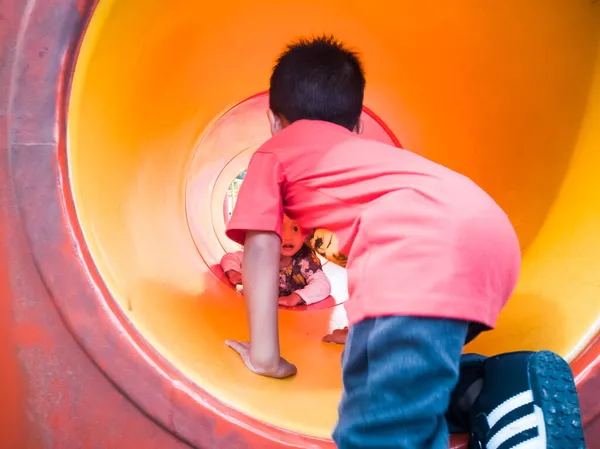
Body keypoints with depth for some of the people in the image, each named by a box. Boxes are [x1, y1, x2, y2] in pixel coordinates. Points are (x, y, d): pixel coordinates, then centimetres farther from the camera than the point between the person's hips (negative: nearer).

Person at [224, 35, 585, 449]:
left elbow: (262, 246, 12)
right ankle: (509, 388, 5)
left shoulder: (274, 153, 24)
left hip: (422, 248, -7)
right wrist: (367, 328, 54)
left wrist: (265, 356, 15)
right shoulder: (369, 150, 40)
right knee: (413, 369, 25)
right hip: (490, 232, 8)